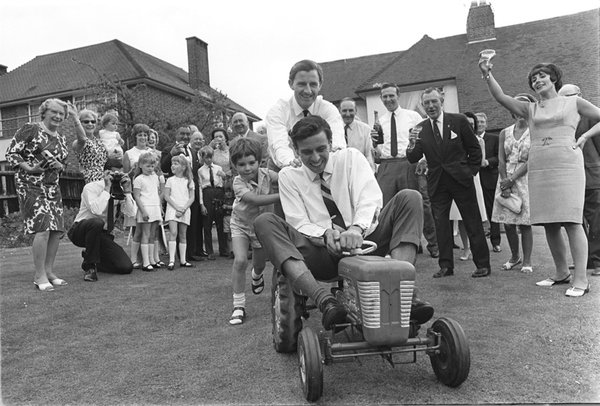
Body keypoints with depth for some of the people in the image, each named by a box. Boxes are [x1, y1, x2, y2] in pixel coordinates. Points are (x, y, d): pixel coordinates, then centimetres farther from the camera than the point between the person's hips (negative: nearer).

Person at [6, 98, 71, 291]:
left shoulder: (61, 140, 16)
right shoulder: (30, 129, -3)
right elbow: (11, 153, -5)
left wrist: (59, 165, -1)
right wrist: (29, 168, -18)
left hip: (52, 187, 7)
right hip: (30, 185, -7)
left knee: (57, 230, 3)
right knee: (43, 228, -16)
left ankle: (49, 271, 16)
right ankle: (39, 276, -7)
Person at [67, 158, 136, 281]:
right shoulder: (91, 187, -14)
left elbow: (132, 213, -12)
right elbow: (97, 210, -33)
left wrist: (127, 191, -19)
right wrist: (107, 188, -28)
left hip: (103, 234, 4)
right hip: (80, 232, -4)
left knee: (126, 267, -12)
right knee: (97, 222, -41)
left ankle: (95, 262, 19)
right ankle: (89, 266, -20)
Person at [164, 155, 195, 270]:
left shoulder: (189, 181, 7)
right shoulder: (170, 180, 5)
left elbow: (192, 198, 4)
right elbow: (166, 196, 0)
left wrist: (184, 208, -10)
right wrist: (177, 207, -12)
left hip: (185, 210, 2)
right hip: (172, 209, -2)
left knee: (183, 235, 7)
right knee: (173, 232, -14)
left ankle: (183, 260, 13)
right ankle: (171, 260, -15)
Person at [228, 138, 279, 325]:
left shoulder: (266, 174, -20)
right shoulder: (238, 182, -26)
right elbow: (256, 200, -40)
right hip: (241, 225, -2)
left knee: (260, 264, 16)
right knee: (240, 260, -22)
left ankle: (256, 275, 58)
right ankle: (239, 305, -8)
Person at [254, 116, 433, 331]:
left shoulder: (350, 157, 8)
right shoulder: (289, 176, 8)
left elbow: (370, 198, -9)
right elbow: (299, 223, -2)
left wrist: (357, 228, -31)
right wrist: (325, 234, -25)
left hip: (364, 242, 1)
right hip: (322, 253, -1)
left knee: (410, 198, -17)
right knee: (264, 222, -24)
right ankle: (324, 300, -42)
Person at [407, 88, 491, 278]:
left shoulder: (459, 121, -1)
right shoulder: (420, 129, 4)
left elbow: (475, 149, 6)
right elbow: (413, 159, -2)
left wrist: (471, 171, 1)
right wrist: (412, 144, -21)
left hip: (461, 179, -2)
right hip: (437, 183, 2)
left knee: (473, 223, 4)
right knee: (441, 224, 5)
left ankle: (483, 264, 15)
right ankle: (446, 266, 15)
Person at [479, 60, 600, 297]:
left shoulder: (573, 103, 11)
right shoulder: (530, 109, 16)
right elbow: (500, 97, 5)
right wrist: (487, 75, -7)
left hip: (566, 166, -3)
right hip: (538, 170, 4)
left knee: (572, 222, -9)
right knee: (549, 224, 5)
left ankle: (580, 279, -6)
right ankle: (562, 273, 19)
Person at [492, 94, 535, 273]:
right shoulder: (505, 133, 10)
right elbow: (501, 161, 3)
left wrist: (511, 180, -15)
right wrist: (505, 183, -8)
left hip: (524, 178, -3)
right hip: (506, 180, 3)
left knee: (524, 223, -4)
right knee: (507, 222, 4)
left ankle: (527, 261, 6)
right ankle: (514, 256, 23)